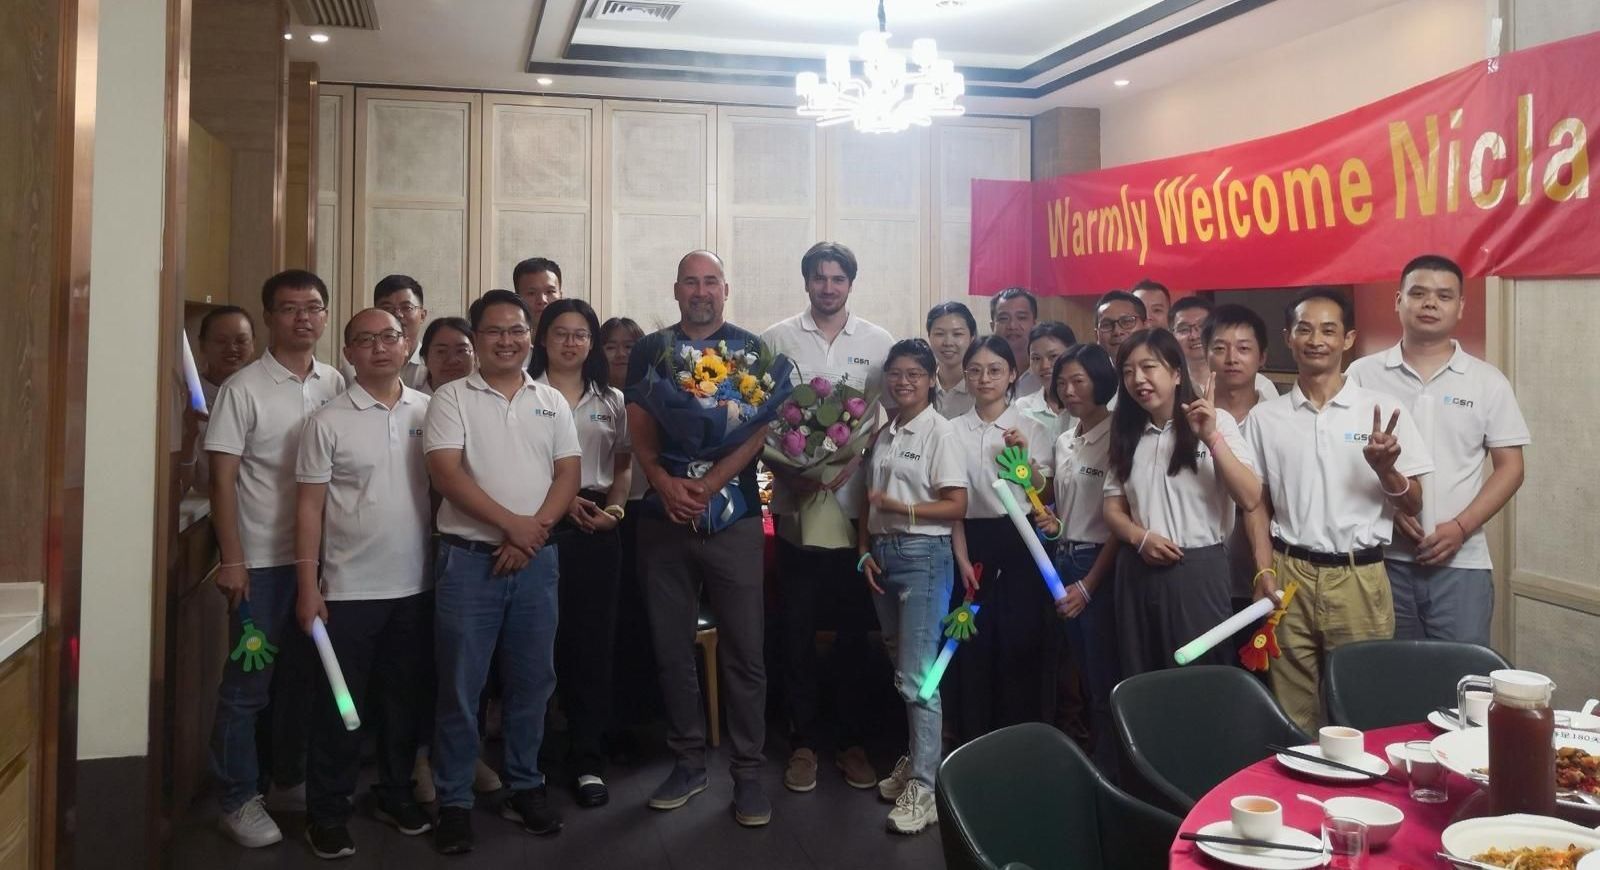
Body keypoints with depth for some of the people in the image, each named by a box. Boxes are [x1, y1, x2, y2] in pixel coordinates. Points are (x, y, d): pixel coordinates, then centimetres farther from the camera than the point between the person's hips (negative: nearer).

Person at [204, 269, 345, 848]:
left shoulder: (337, 386, 6)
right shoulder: (243, 389, -6)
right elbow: (222, 478, -8)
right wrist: (232, 559, -13)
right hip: (262, 560, -4)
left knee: (305, 675, 15)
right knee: (248, 684, 3)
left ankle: (289, 778, 32)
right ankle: (237, 799, 16)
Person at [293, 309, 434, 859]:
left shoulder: (429, 412, 3)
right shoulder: (328, 421, -5)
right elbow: (309, 507, -4)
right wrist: (308, 586, -8)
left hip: (416, 586, 3)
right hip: (349, 588, -3)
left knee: (405, 696, 14)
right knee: (340, 702, 7)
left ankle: (395, 793, 31)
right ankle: (327, 810, 21)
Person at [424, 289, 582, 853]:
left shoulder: (552, 402, 10)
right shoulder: (452, 398, 0)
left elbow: (569, 473, 4)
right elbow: (446, 471, -11)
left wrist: (534, 529, -10)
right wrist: (510, 523, -16)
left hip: (537, 559, 3)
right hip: (468, 559, -3)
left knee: (532, 680, 11)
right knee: (460, 685, 3)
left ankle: (524, 788, 26)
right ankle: (454, 802, 14)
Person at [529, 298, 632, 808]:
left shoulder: (611, 400, 14)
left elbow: (624, 464, 15)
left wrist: (615, 507, -3)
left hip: (597, 527, 3)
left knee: (592, 641, 3)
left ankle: (587, 761, 11)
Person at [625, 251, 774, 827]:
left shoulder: (750, 349, 4)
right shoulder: (650, 350, 10)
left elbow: (759, 430, -6)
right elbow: (639, 429, 1)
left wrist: (707, 487, -18)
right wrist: (666, 485, -18)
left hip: (734, 515, -2)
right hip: (664, 516, 2)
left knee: (743, 650, 0)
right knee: (671, 646, 8)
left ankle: (748, 772, 11)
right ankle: (688, 762, 22)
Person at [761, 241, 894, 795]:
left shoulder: (878, 343, 6)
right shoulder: (777, 339, 4)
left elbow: (887, 418, 2)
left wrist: (846, 467, -12)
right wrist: (789, 474, -13)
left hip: (856, 504, 1)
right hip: (795, 502, 0)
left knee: (854, 628, 7)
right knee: (797, 629, 5)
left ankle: (851, 742, 20)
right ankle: (803, 742, 18)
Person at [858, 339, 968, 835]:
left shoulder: (939, 431, -8)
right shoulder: (884, 432, 12)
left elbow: (956, 507, -11)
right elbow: (871, 500, 14)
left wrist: (899, 507, -17)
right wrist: (866, 551, 2)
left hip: (924, 556, -6)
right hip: (883, 554, 7)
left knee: (916, 676, -7)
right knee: (901, 670, 13)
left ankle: (924, 787, -2)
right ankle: (916, 759, 25)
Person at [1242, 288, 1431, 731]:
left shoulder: (1382, 410, 0)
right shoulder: (1264, 417, 5)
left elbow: (1413, 505, 4)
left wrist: (1384, 468, -16)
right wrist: (1264, 573, -1)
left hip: (1359, 578, -1)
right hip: (1290, 575, 1)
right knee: (1292, 713, 6)